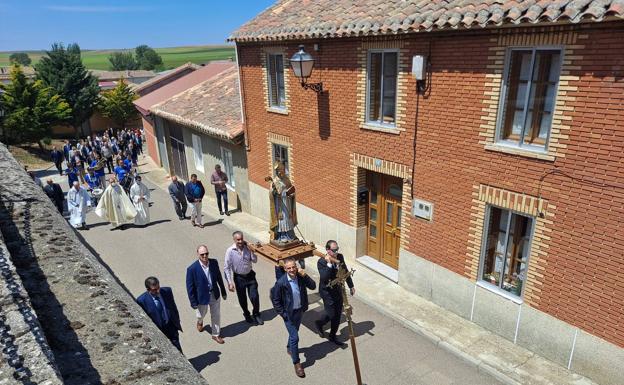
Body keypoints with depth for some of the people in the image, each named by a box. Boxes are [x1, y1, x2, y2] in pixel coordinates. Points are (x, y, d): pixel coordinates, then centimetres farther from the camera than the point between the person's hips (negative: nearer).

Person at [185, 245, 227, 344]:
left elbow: (219, 277, 1)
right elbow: (190, 287, -16)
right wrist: (193, 302, -12)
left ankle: (216, 334, 37)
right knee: (201, 314, 23)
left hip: (215, 295, 3)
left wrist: (223, 291, 9)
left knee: (216, 315, 15)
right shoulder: (192, 269, -25)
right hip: (202, 296, -3)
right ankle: (200, 322, 60)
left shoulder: (214, 262, -13)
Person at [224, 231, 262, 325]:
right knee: (242, 299, 14)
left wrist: (250, 250, -18)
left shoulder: (247, 247, -9)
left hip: (250, 275, 2)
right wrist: (230, 282, -17)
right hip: (239, 278, -1)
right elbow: (227, 268, -14)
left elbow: (255, 260, -4)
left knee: (254, 297, 2)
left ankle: (256, 314, 28)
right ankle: (247, 314, 40)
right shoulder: (230, 251, -18)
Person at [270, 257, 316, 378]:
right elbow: (275, 299, -15)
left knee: (294, 332, 26)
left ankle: (289, 348, 53)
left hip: (300, 310, 5)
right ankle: (297, 363, 13)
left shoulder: (301, 277, -12)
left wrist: (305, 276, -23)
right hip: (289, 313, -5)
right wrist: (283, 314, -12)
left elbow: (313, 286, -9)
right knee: (294, 337, -2)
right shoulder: (281, 283, -25)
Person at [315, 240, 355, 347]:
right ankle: (319, 323, 35)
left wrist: (351, 286, 16)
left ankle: (332, 336, 31)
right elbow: (324, 278, -35)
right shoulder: (321, 261, -23)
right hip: (327, 292, -6)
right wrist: (329, 264, -41)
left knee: (338, 314, 13)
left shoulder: (340, 257, -5)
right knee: (331, 314, 2)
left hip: (338, 290, 6)